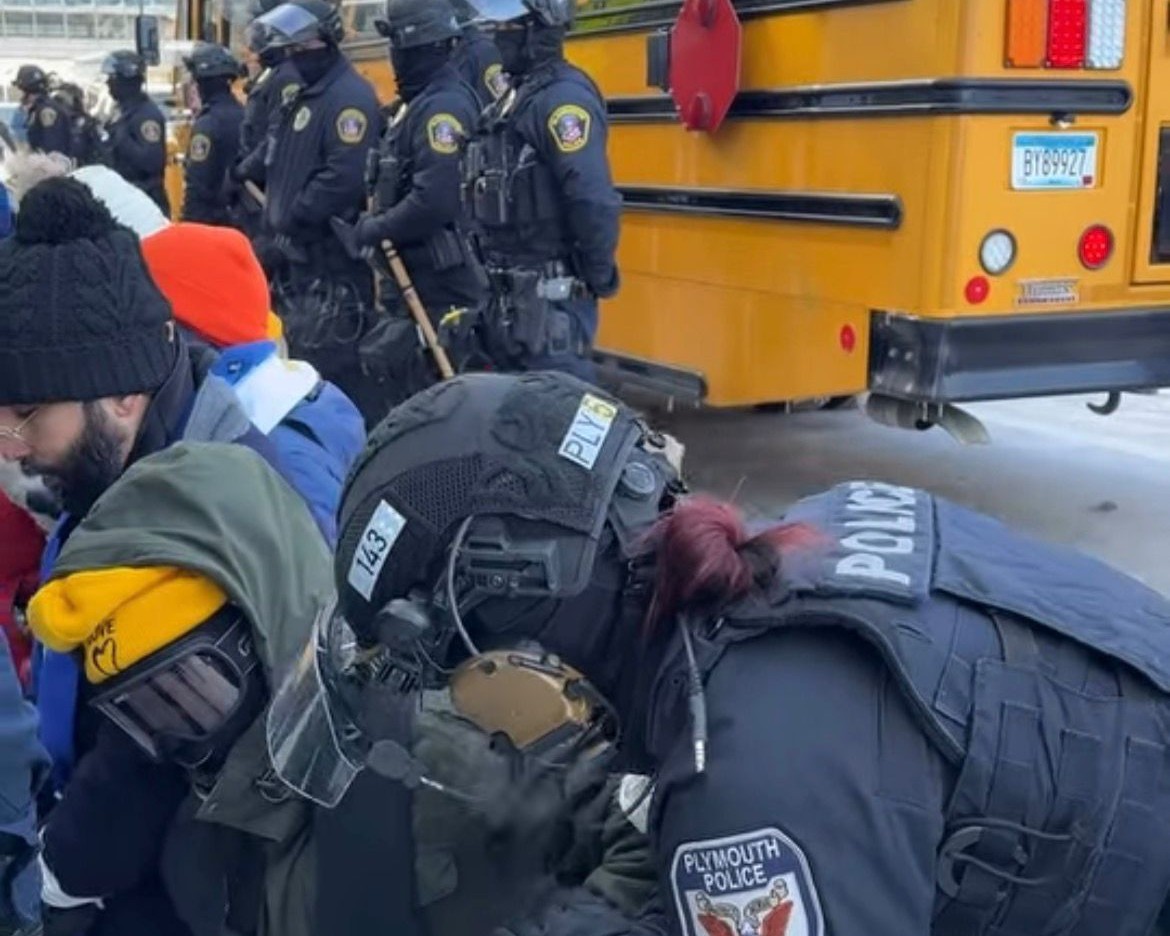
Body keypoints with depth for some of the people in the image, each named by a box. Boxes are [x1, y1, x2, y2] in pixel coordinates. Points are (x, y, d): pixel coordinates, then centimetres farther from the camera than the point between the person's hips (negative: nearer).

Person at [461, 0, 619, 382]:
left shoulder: (561, 97, -17)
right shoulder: (519, 95, 15)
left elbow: (594, 201, -25)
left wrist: (598, 277, -15)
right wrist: (496, 273, 17)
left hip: (551, 296, -10)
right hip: (512, 292, 10)